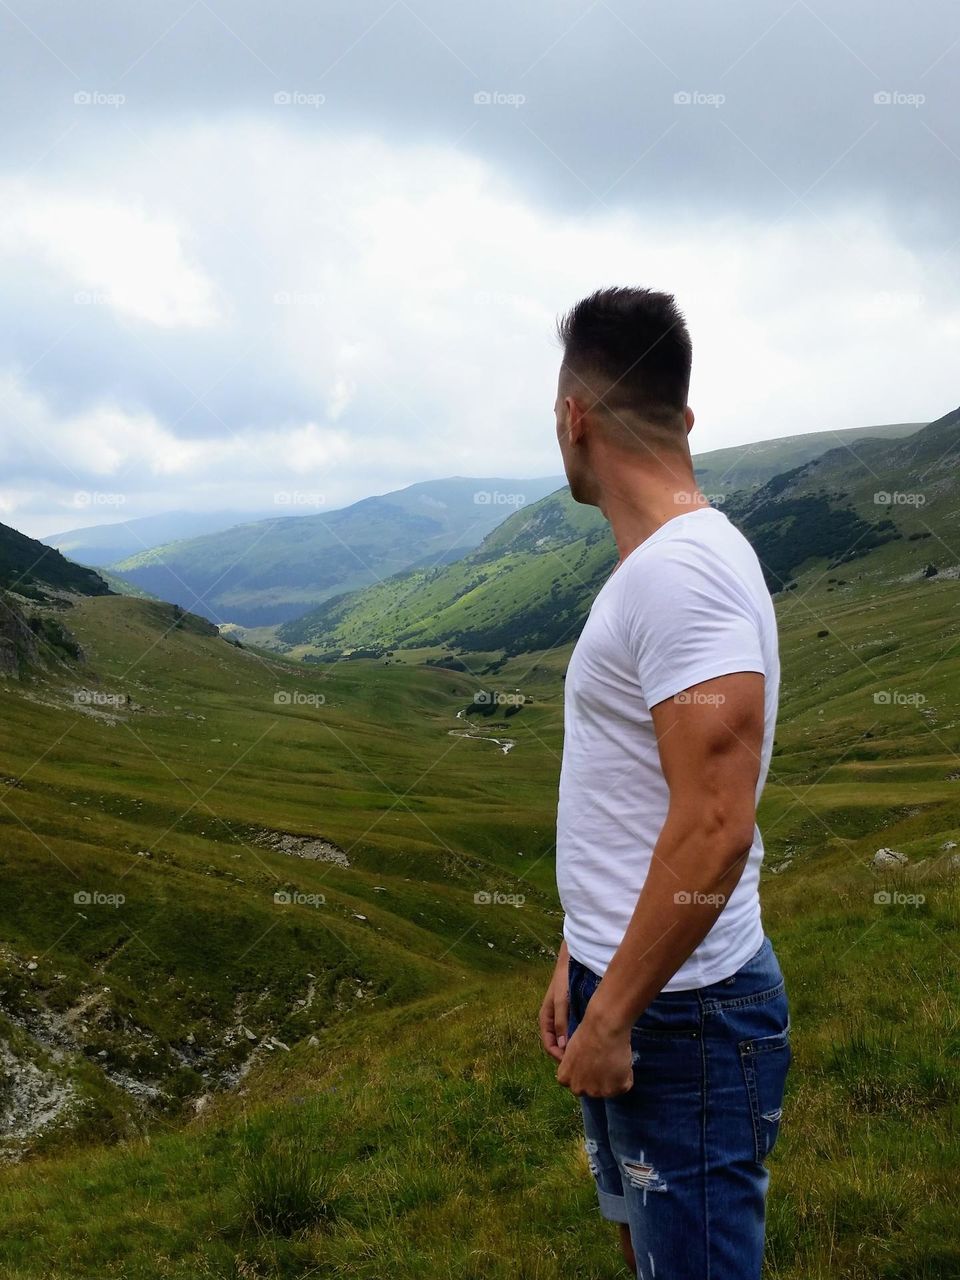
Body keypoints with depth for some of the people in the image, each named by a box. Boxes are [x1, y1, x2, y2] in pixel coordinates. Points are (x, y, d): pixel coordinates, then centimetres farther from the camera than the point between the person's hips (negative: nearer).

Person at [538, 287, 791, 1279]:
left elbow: (713, 829, -27)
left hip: (681, 1013, -10)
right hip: (624, 988, 10)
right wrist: (579, 963, 17)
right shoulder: (655, 564, 9)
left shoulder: (680, 569, -22)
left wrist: (612, 1016, -20)